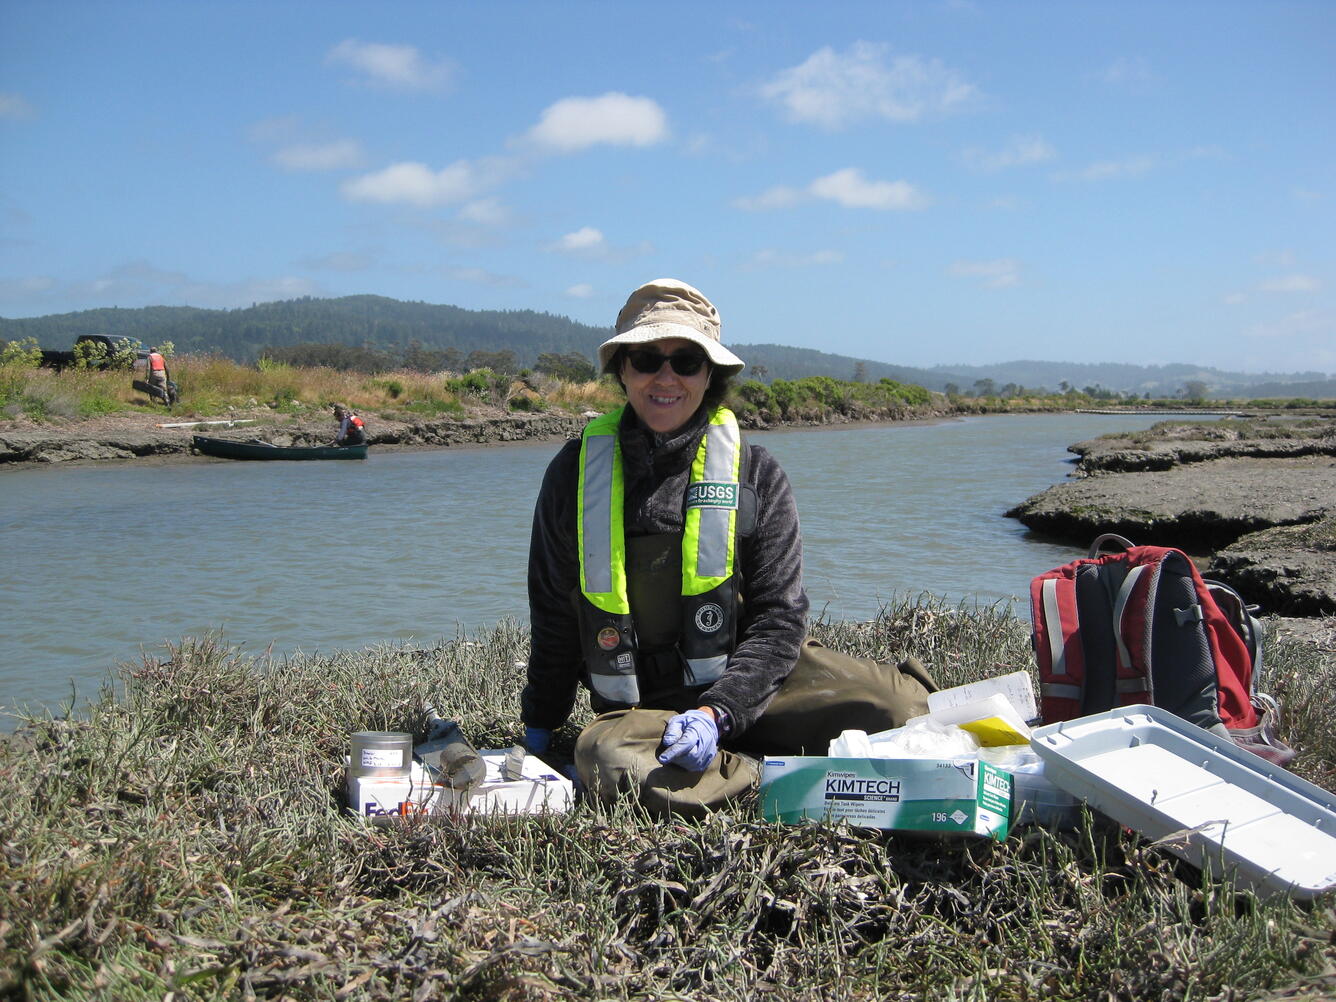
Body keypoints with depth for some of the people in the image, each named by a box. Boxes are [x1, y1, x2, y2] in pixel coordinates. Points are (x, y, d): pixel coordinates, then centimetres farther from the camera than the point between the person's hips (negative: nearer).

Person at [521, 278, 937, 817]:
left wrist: (716, 712, -21)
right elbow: (553, 616, 15)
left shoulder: (756, 475, 1)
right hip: (637, 707, 1)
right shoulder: (575, 473, 3)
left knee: (893, 706, -26)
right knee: (605, 758, -35)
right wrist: (539, 726, 20)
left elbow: (778, 619, -5)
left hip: (747, 683, 0)